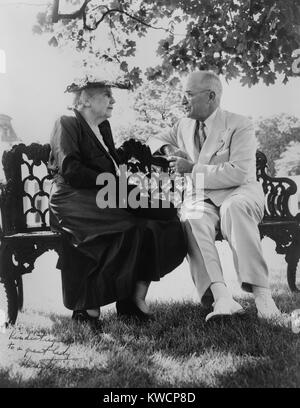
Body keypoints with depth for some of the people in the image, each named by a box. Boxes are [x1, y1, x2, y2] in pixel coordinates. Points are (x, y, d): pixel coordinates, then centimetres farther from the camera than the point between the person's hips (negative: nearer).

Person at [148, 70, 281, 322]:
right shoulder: (184, 125, 17)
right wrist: (168, 149, 5)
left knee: (233, 208, -41)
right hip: (203, 198, 4)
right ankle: (221, 297, -47)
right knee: (192, 220, -33)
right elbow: (156, 140, 31)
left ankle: (261, 292, -40)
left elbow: (239, 172, -16)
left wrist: (192, 169, -15)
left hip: (239, 193, -3)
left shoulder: (239, 126, -4)